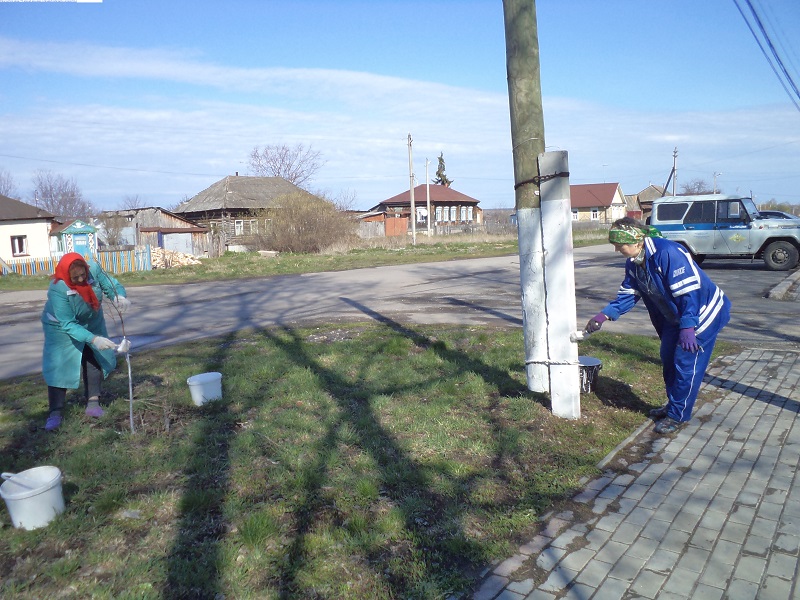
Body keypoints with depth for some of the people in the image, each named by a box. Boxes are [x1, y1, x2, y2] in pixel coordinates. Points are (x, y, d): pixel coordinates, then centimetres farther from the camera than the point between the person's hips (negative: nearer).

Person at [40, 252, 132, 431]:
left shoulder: (94, 269, -28)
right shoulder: (58, 289, -37)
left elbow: (112, 285, -15)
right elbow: (68, 324, -36)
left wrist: (120, 297, -40)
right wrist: (93, 339, -45)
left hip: (91, 323, 5)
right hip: (61, 327, -5)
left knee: (95, 360, 6)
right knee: (59, 367, -8)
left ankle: (93, 403, 16)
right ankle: (55, 412, -1)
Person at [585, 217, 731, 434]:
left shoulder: (668, 253, -31)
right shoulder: (633, 263, -2)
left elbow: (688, 292, -31)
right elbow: (628, 294, 6)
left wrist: (687, 327, -33)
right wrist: (605, 314, -5)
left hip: (702, 313, -9)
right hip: (675, 317, 9)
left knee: (686, 364, -5)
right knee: (668, 359, 15)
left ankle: (677, 415, 7)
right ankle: (673, 406, 32)